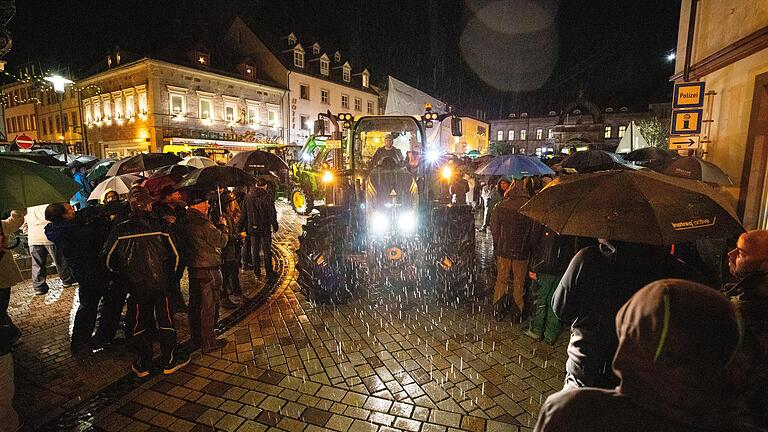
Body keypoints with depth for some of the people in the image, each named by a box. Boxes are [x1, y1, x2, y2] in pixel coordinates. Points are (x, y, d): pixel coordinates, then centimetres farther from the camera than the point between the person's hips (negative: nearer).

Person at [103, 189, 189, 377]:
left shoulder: (120, 230, -5)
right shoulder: (160, 226, -9)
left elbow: (108, 259, 2)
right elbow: (175, 254, -6)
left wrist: (123, 277, 16)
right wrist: (170, 275, 10)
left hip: (136, 286, 1)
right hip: (161, 283, -1)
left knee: (139, 325, 14)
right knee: (165, 322, 11)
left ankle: (143, 365, 25)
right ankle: (170, 361, 20)